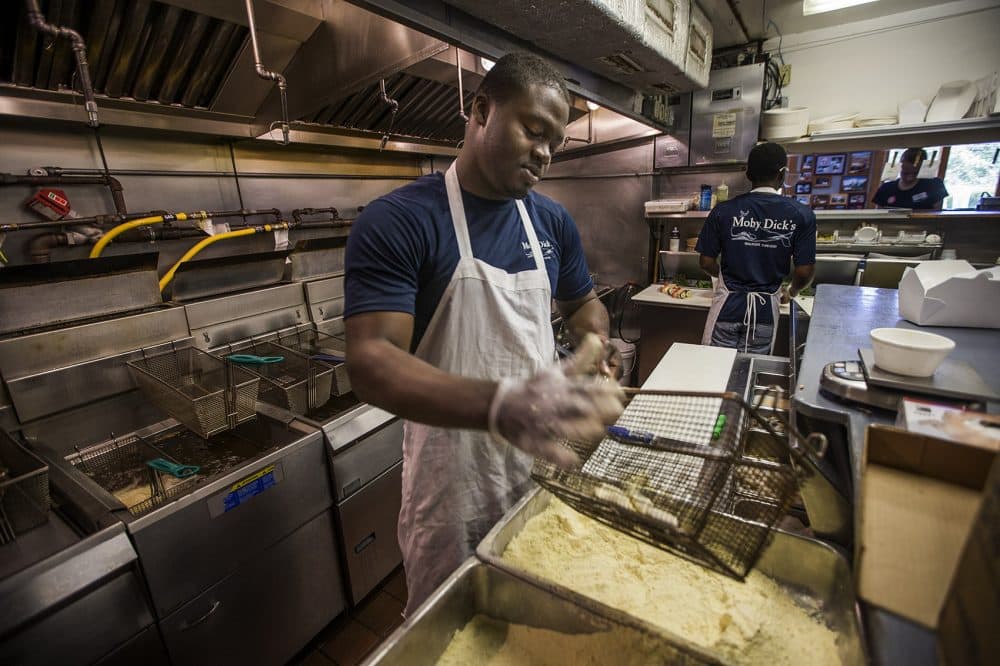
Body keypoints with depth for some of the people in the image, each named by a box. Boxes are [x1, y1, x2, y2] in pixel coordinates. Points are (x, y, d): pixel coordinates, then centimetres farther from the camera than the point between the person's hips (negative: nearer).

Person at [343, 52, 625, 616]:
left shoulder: (554, 223, 2)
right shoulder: (396, 222, -17)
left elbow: (583, 303, 15)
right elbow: (371, 363, -26)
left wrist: (595, 338, -8)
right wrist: (500, 405, -41)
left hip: (544, 463, 5)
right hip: (452, 480, -4)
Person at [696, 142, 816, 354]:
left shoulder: (724, 211, -7)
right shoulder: (801, 215, -5)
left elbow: (706, 262, -4)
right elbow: (804, 271, -5)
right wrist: (791, 293, 17)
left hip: (728, 305, -1)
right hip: (766, 308, 1)